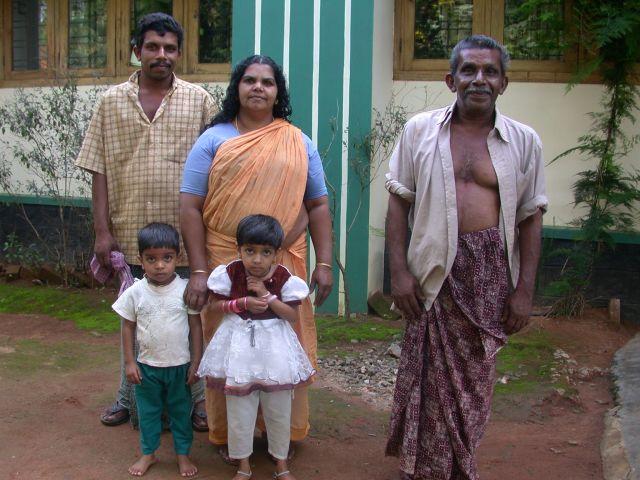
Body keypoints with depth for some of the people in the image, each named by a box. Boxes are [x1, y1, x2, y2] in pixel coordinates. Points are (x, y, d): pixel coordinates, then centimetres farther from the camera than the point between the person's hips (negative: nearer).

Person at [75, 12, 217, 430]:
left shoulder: (199, 101, 3)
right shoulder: (112, 102, 7)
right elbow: (100, 170, 4)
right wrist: (103, 231, -2)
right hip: (131, 236, 2)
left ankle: (198, 401, 24)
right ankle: (130, 399, 31)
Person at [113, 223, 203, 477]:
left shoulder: (186, 289, -12)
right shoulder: (135, 292, -9)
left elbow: (196, 327, -5)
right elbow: (128, 327, 0)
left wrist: (196, 363, -5)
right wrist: (129, 362, -3)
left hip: (179, 365, -1)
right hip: (147, 366, 1)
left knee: (181, 410, 14)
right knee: (148, 411, 16)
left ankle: (183, 453, 30)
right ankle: (148, 453, 34)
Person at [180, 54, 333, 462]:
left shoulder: (299, 144, 9)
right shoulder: (214, 140, 2)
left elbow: (318, 206, 9)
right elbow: (191, 207, -2)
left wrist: (324, 263, 1)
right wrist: (199, 271, -9)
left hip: (285, 266, 2)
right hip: (225, 265, -2)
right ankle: (226, 435, 24)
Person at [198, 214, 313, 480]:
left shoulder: (284, 278, -10)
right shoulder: (230, 273, -9)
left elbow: (293, 316, -10)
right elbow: (216, 305, -3)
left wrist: (267, 296, -20)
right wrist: (243, 303, -18)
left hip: (274, 347, 0)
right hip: (240, 345, 0)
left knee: (279, 410, 11)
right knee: (239, 410, 8)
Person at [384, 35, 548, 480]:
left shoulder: (524, 140, 4)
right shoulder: (420, 129, 3)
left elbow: (531, 218, 4)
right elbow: (399, 201, 2)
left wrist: (524, 289, -1)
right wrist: (399, 271, -6)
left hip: (492, 270, 1)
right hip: (434, 269, -1)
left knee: (476, 376, 9)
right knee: (430, 372, 5)